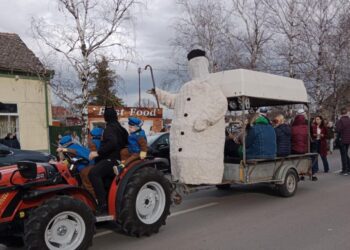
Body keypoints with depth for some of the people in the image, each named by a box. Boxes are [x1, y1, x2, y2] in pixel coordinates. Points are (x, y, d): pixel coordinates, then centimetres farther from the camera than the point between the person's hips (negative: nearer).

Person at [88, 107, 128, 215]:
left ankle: (103, 204, -36)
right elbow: (125, 142, 31)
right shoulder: (119, 128, 19)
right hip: (117, 158, 11)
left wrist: (98, 152, -25)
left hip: (111, 160, -11)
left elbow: (112, 143, -27)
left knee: (93, 173, -30)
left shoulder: (110, 128, -9)